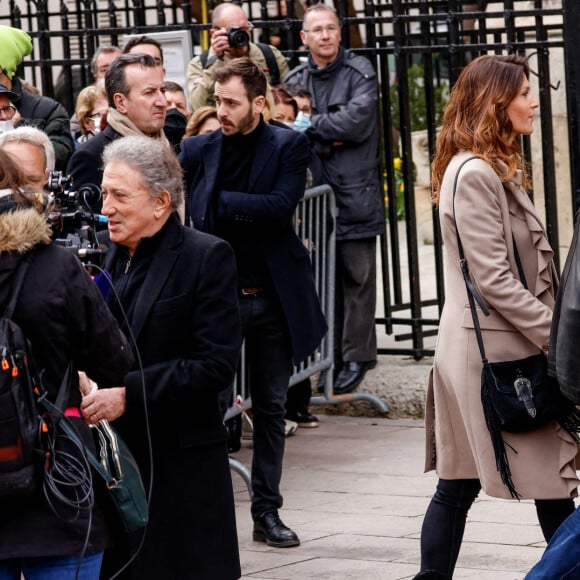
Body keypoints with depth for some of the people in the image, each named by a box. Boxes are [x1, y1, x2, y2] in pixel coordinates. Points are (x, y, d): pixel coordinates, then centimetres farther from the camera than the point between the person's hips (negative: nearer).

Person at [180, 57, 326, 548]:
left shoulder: (288, 147, -4)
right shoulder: (199, 149, 1)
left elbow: (280, 206, -18)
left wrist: (220, 202, -17)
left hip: (273, 297, 0)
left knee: (271, 408, 9)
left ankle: (267, 512, 17)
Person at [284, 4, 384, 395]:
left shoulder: (360, 73, -1)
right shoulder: (295, 79, 11)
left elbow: (358, 122, -14)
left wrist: (310, 125, -6)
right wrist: (329, 140, -14)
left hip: (355, 191, -4)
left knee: (358, 277, 0)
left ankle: (357, 356, 5)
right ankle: (332, 356, 15)